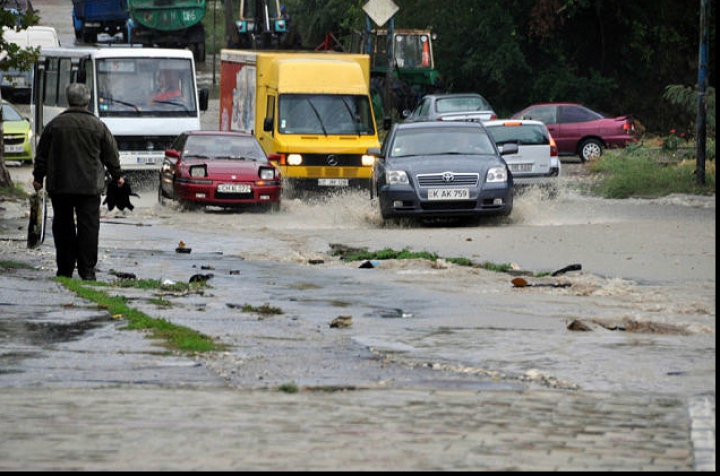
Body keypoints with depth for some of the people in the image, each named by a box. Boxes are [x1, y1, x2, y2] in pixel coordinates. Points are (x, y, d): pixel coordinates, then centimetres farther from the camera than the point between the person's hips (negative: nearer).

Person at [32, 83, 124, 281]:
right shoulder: (98, 126, -2)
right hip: (90, 185, -1)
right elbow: (111, 155, 7)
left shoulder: (55, 124, 1)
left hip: (59, 184, 1)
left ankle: (65, 269, 11)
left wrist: (38, 177, 20)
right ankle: (87, 270, -6)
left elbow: (42, 154, 7)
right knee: (88, 226, -1)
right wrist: (117, 176, 23)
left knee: (63, 227, 9)